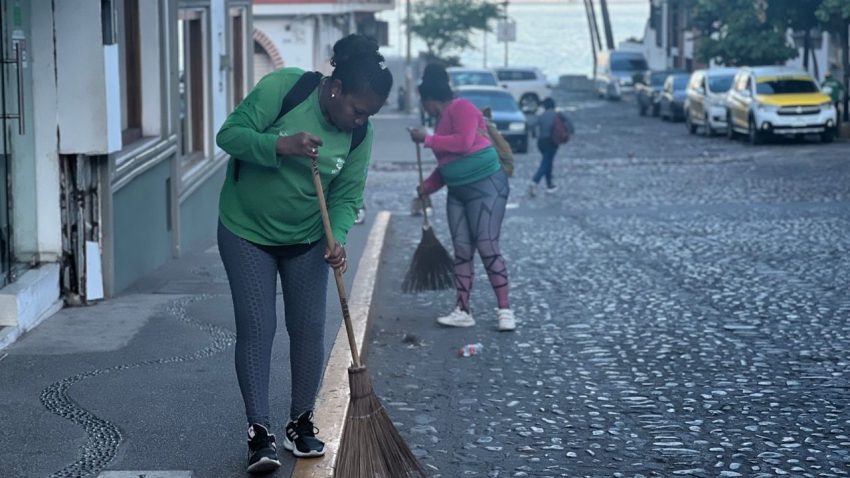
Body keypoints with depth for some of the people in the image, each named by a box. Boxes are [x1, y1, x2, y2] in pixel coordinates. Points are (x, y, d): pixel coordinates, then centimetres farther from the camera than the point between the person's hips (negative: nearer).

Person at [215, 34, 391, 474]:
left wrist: (336, 237, -24)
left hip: (306, 239, 4)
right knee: (256, 328, -6)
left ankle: (301, 423, 19)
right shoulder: (281, 87, -22)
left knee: (309, 329, 3)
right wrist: (280, 146, -36)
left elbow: (347, 197, -6)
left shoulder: (360, 134, -10)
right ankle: (259, 431, -1)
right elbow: (229, 134, -21)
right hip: (247, 231, -3)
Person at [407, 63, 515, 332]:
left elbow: (464, 143, -26)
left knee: (487, 248, -11)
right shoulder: (443, 119, 17)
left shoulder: (462, 108, -11)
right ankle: (463, 312, 6)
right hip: (458, 192, 9)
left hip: (486, 186, -9)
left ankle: (505, 310, -7)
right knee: (462, 250, 5)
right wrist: (428, 186, 14)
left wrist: (427, 139, -17)